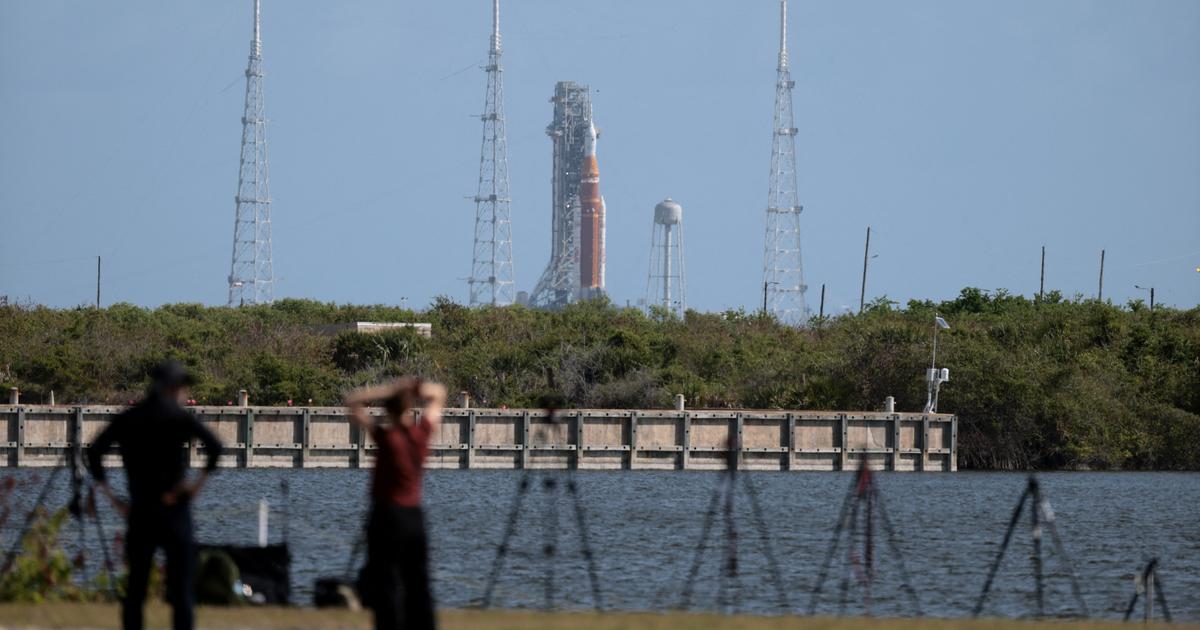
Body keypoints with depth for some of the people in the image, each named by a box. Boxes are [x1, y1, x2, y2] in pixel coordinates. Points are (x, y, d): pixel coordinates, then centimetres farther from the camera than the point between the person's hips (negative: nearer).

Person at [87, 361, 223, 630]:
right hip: (174, 508, -3)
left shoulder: (127, 418, 6)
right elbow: (215, 446, -19)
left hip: (139, 511, 4)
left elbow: (94, 453, 2)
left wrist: (112, 497, 3)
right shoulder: (178, 416, -5)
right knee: (181, 588, -1)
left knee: (135, 587, 11)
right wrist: (199, 482, -10)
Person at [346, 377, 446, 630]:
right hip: (415, 517, 5)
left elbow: (352, 402, -15)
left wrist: (392, 389, -16)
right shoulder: (422, 433, -2)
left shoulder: (387, 437, -15)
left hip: (387, 517, -5)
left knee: (385, 589, -2)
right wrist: (419, 389, -6)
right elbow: (438, 394, 14)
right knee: (418, 586, 11)